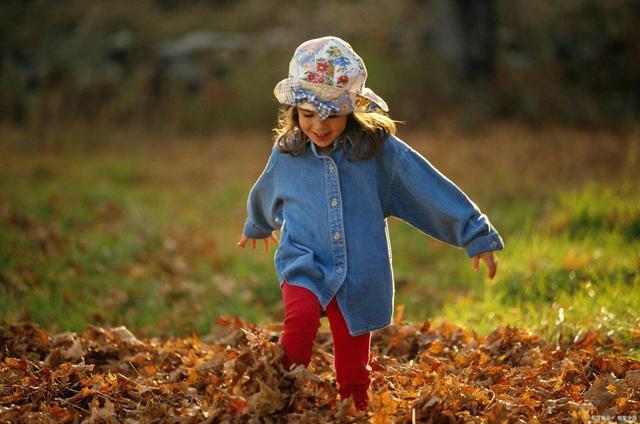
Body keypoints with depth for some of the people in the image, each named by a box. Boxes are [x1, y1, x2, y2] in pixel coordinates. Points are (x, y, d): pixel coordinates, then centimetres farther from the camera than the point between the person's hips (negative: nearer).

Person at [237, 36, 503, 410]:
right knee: (301, 318, -30)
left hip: (359, 277, 0)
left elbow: (431, 188, -5)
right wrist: (257, 227, 43)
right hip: (304, 265, 1)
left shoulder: (379, 148, -7)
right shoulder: (287, 153, 1)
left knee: (353, 376, 5)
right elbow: (265, 195, 23)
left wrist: (477, 235, -6)